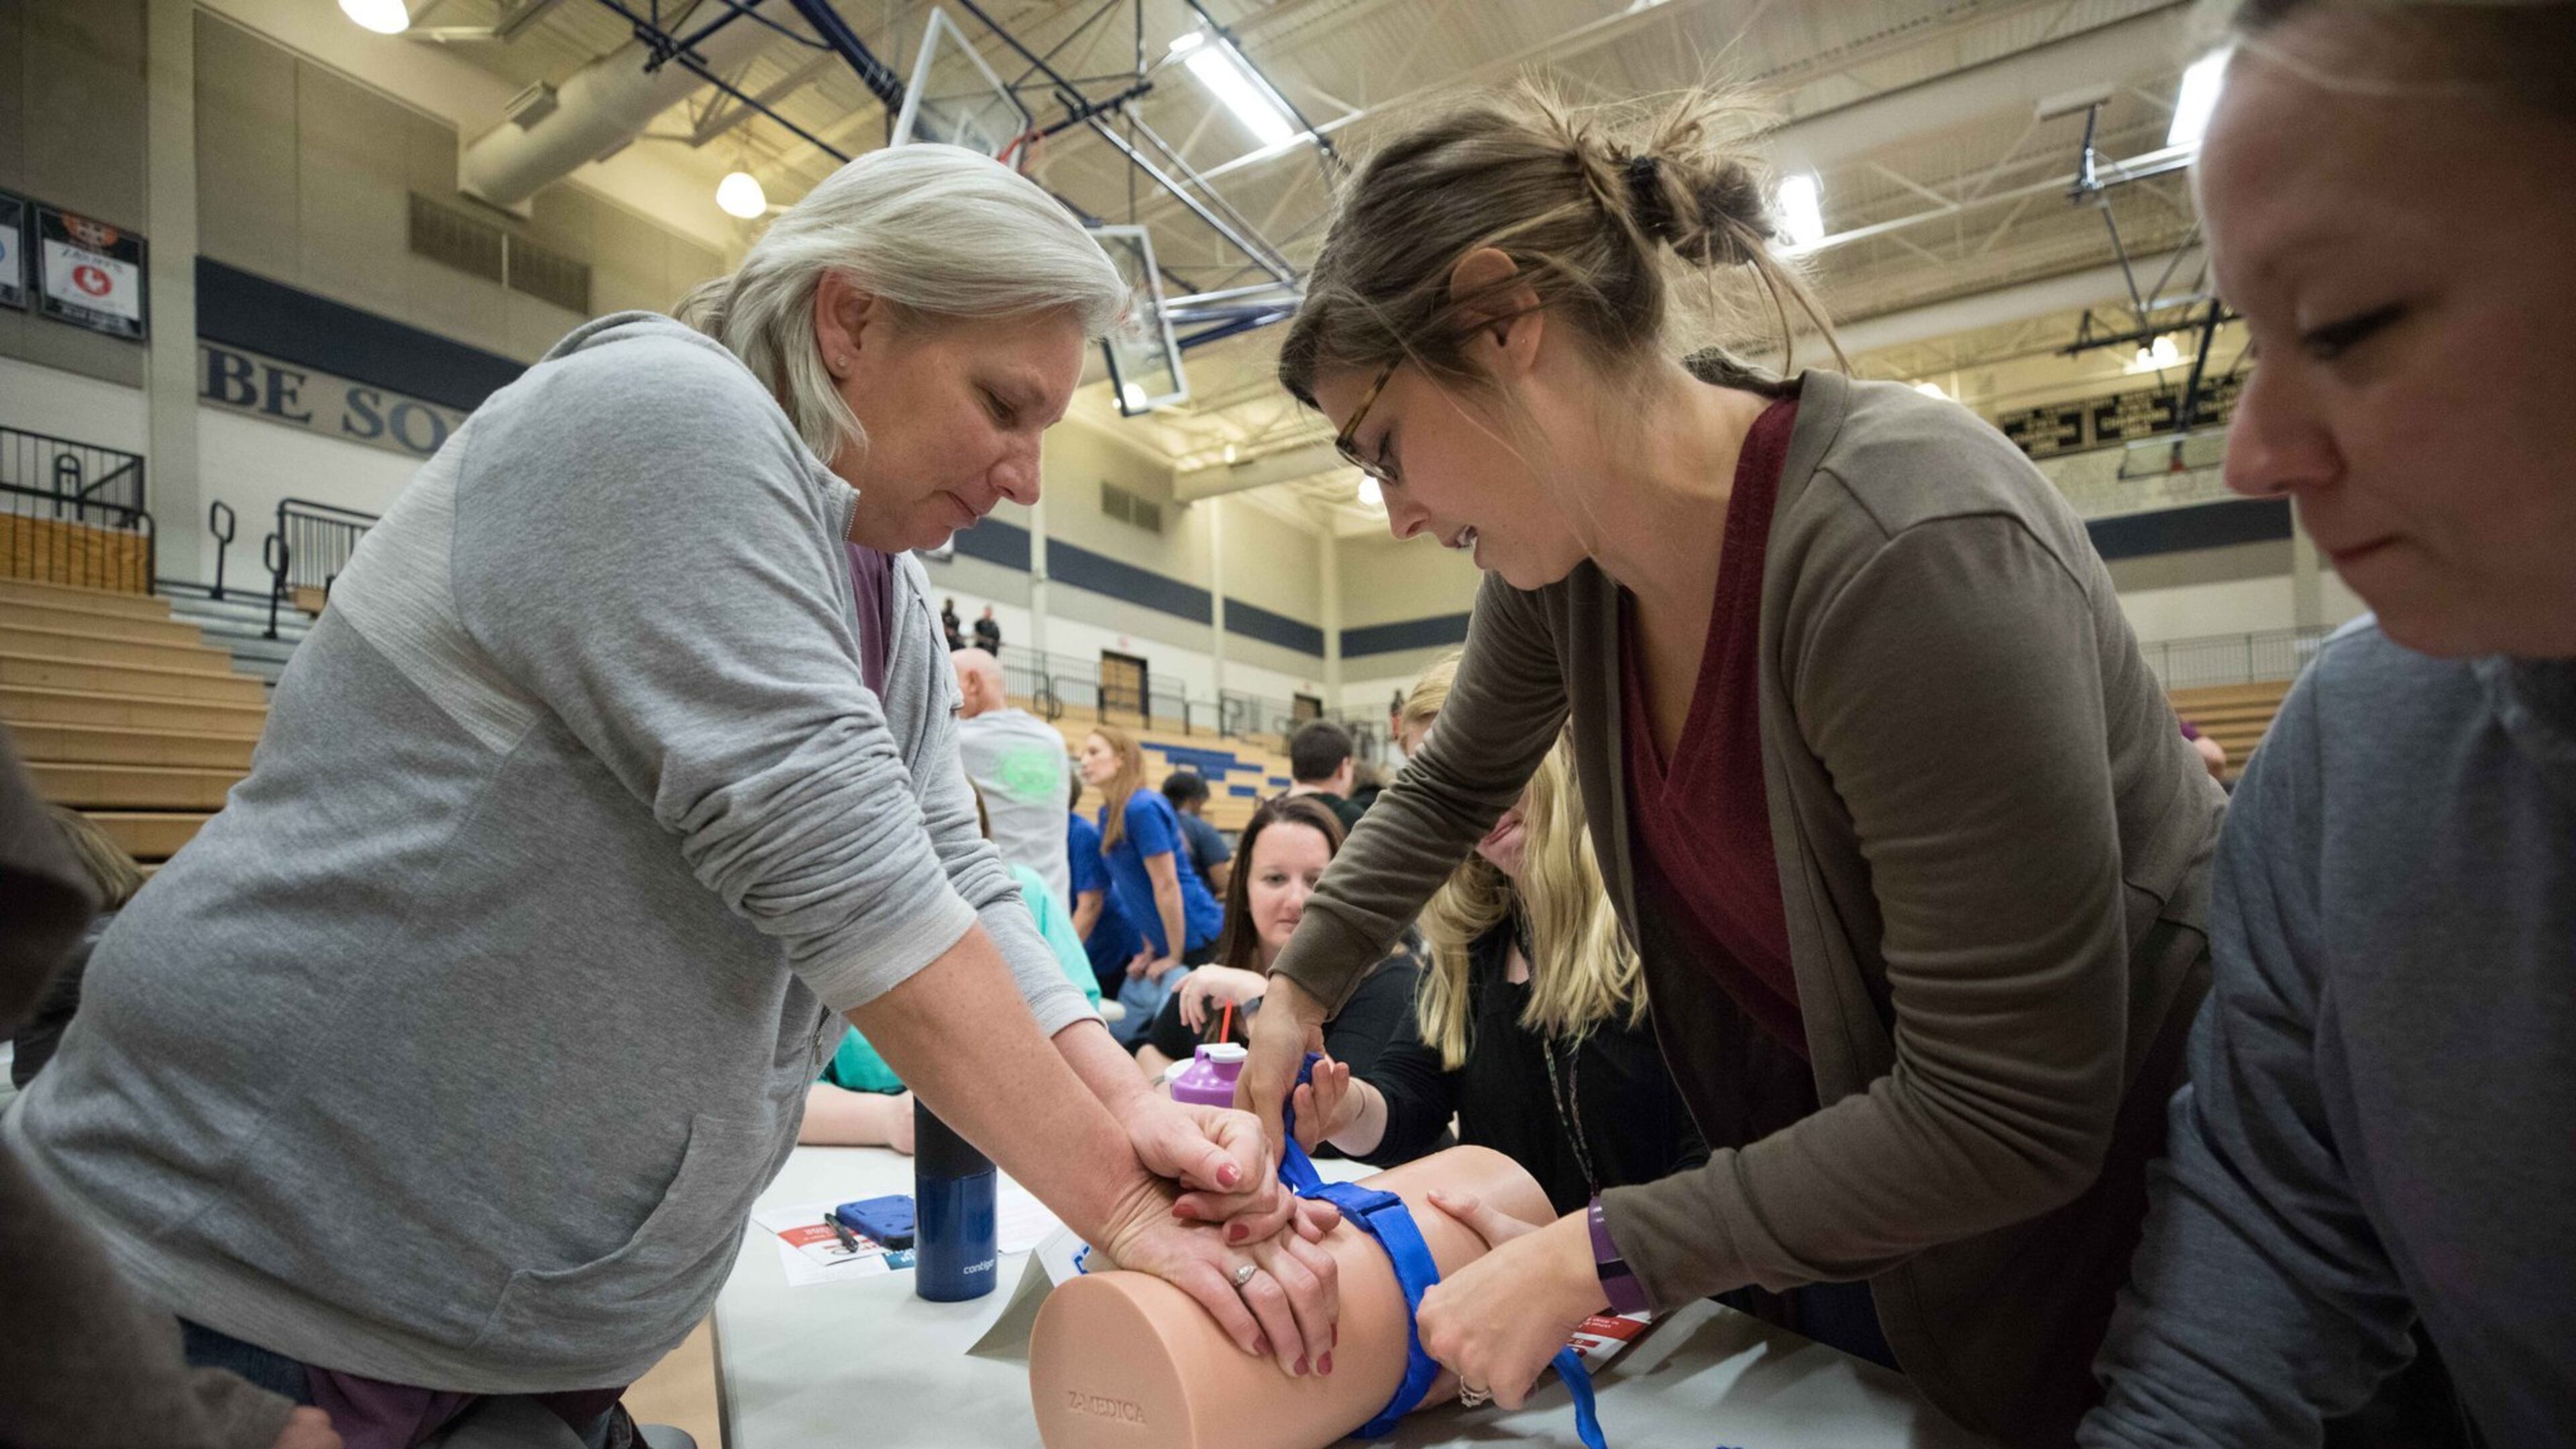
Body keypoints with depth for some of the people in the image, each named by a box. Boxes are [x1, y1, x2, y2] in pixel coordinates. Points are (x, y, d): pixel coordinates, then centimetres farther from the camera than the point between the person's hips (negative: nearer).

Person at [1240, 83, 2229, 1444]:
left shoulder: (1908, 545, -34)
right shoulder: (1563, 540, -12)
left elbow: (2007, 1115, -30)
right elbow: (1453, 786, 5)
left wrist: (1594, 1257, -25)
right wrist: (1296, 992, 2)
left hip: (2118, 1196, -5)